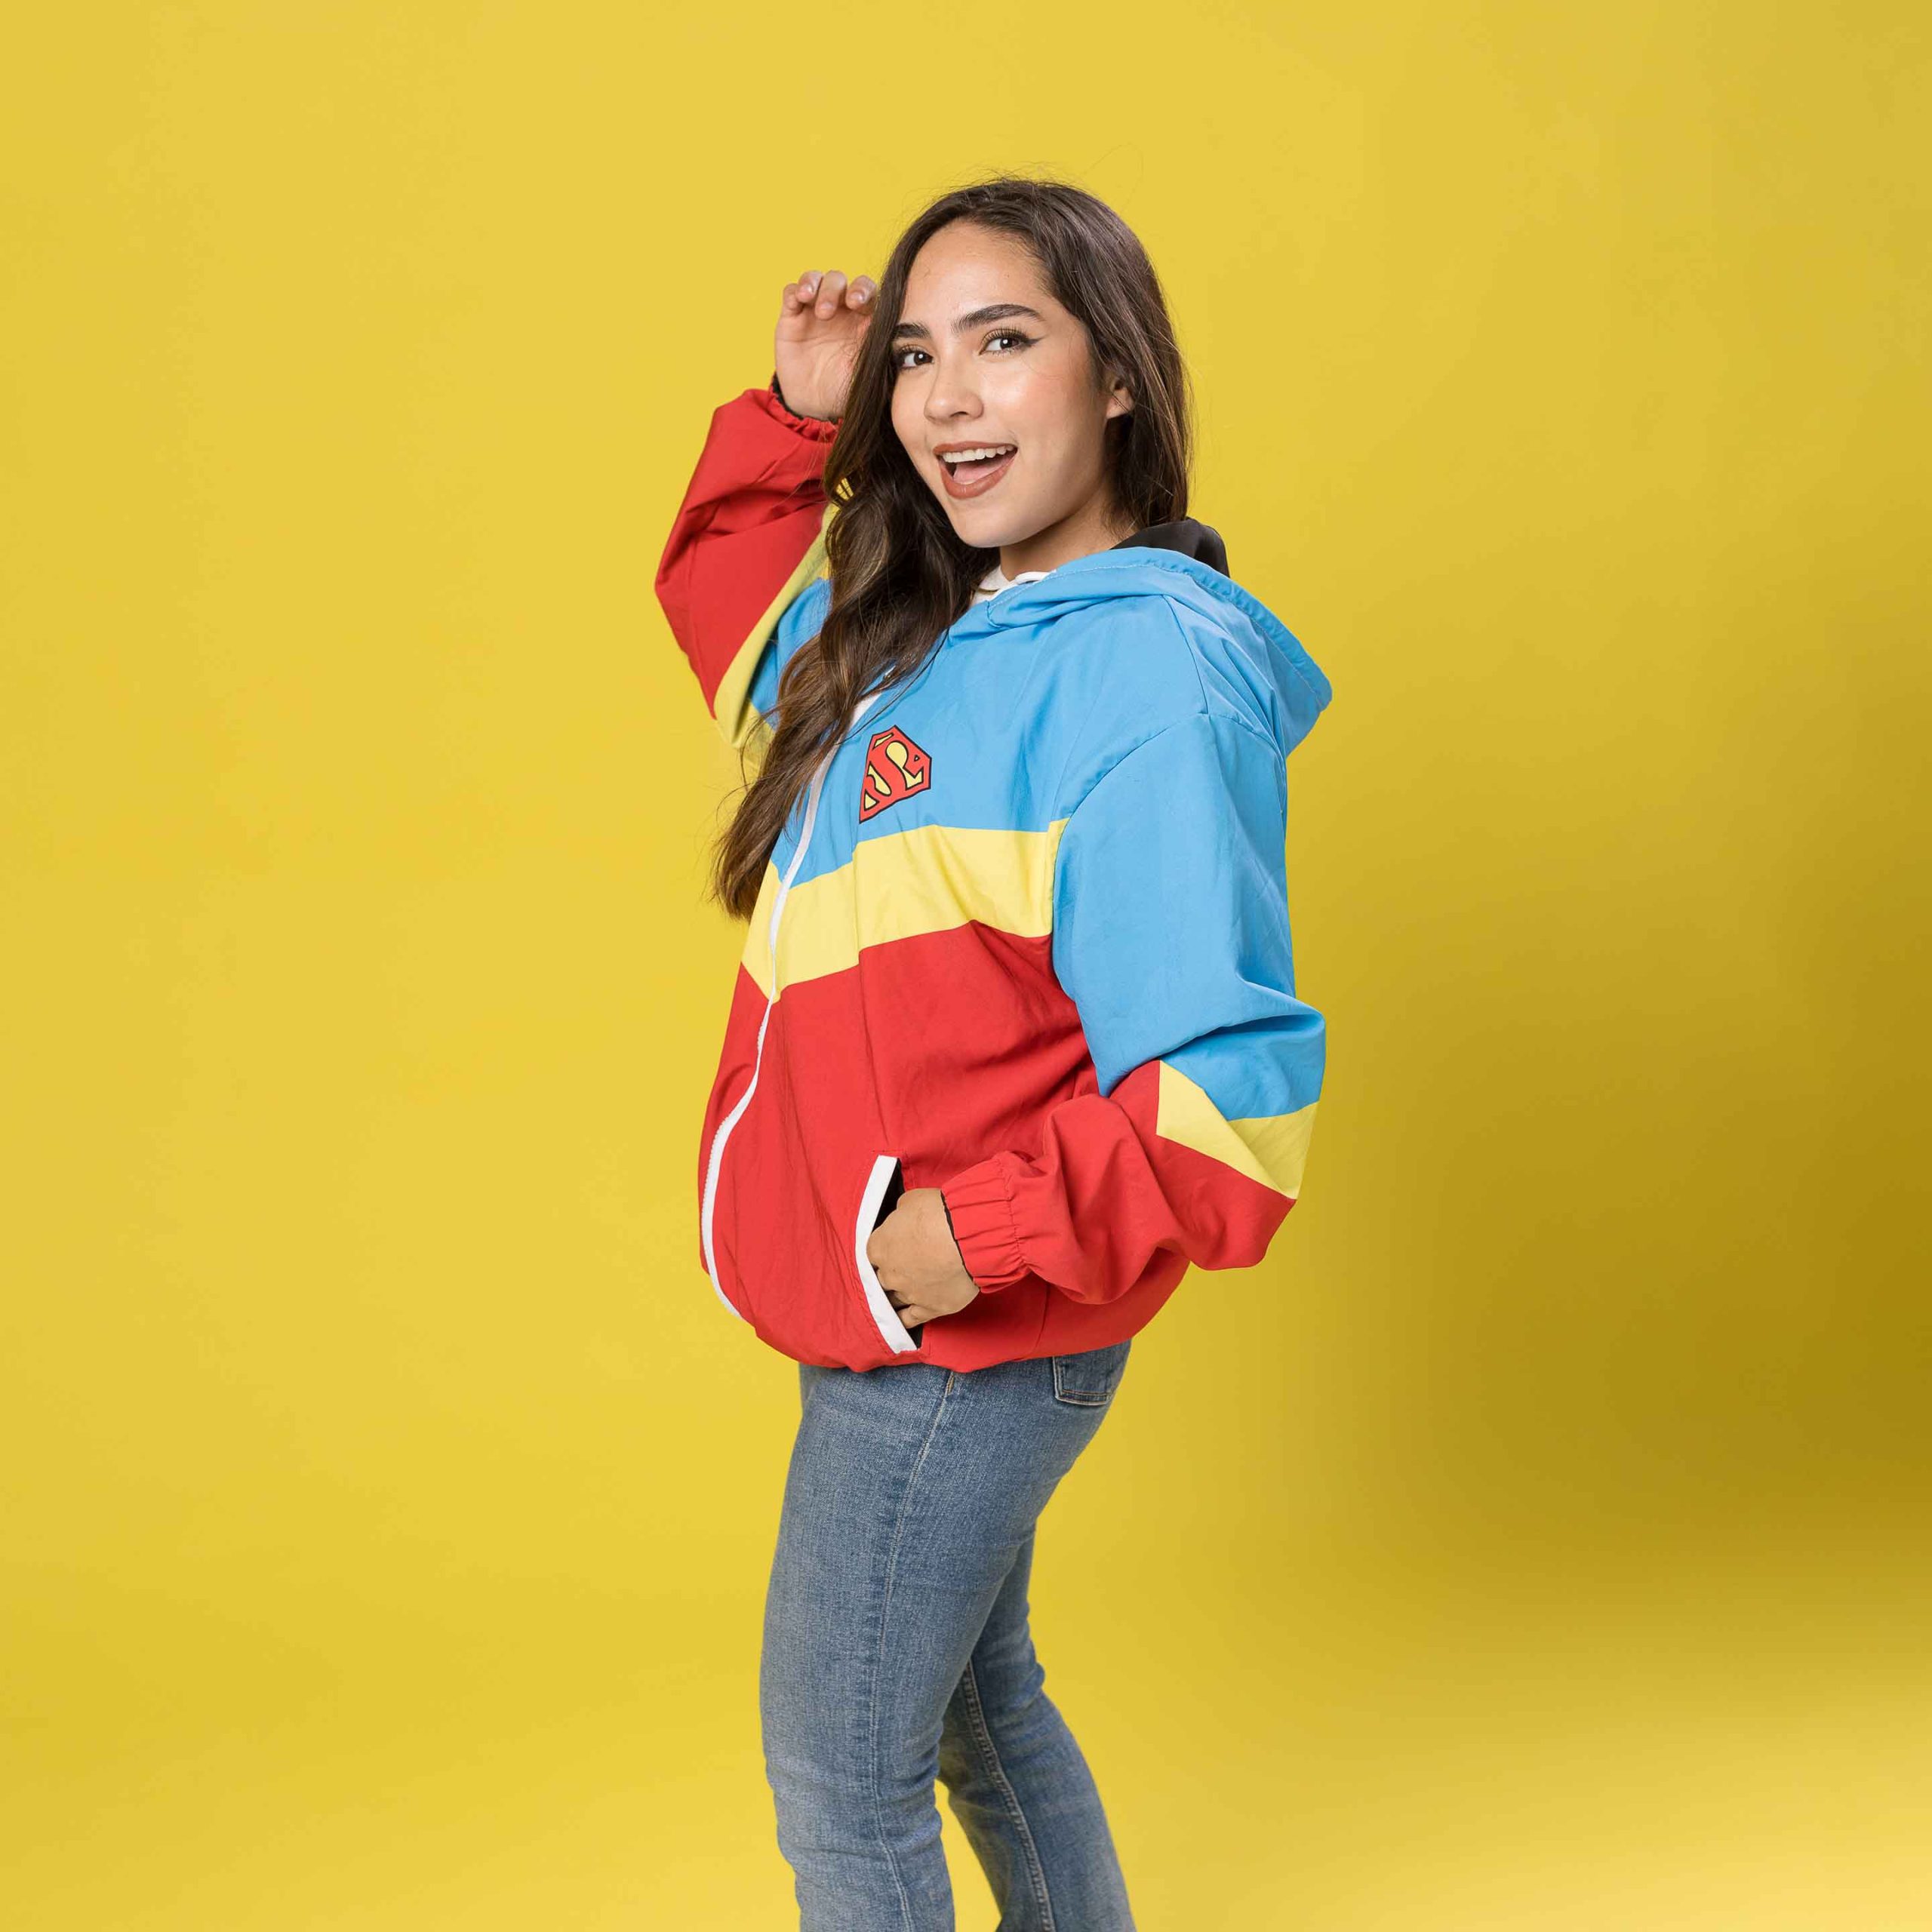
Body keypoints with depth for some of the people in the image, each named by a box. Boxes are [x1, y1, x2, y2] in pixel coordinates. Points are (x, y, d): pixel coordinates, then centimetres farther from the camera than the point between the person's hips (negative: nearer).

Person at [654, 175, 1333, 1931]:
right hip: (904, 1328, 8)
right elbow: (722, 589, 26)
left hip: (964, 1339, -8)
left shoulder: (1156, 669, -21)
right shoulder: (907, 635, 4)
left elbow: (1227, 1084, -26)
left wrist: (987, 1229, -26)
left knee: (843, 1780, 6)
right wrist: (799, 418, 10)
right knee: (976, 1702, 25)